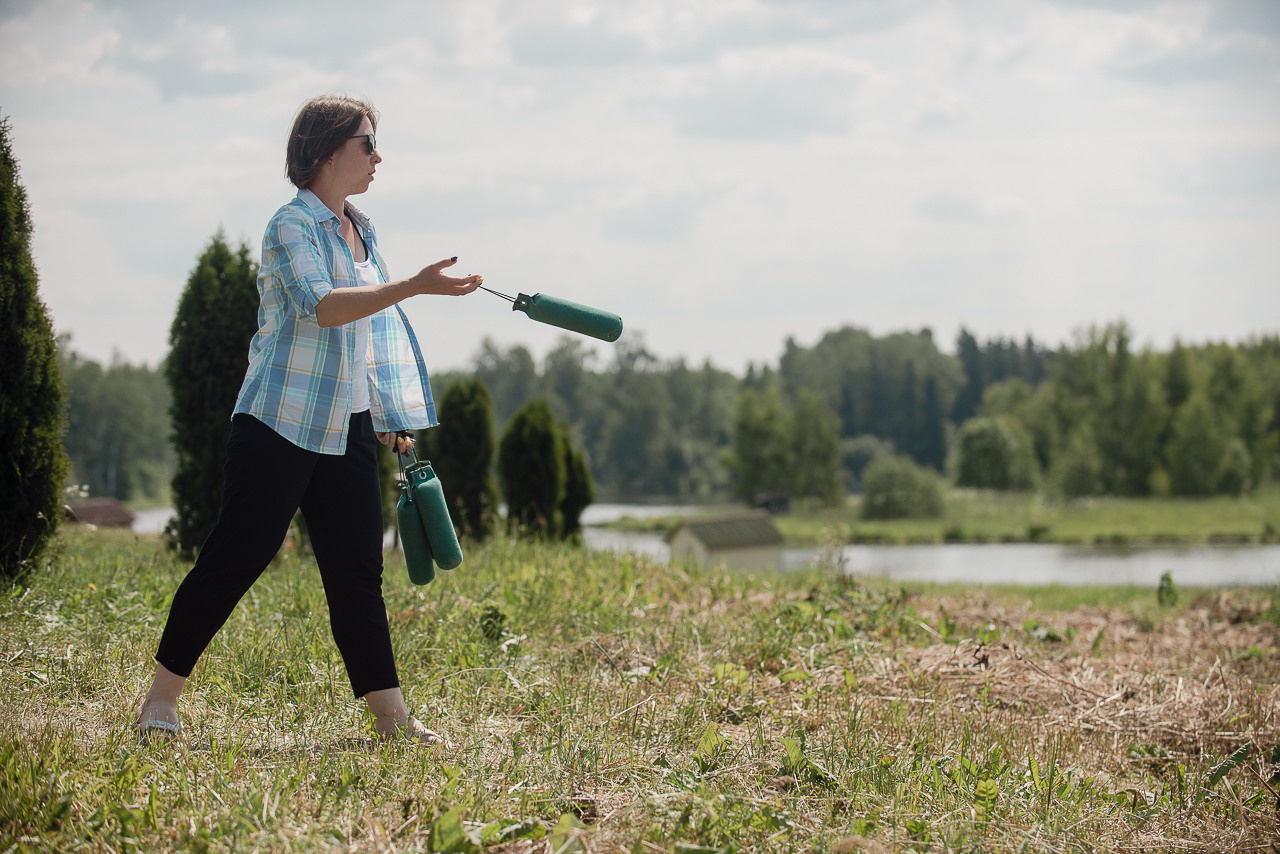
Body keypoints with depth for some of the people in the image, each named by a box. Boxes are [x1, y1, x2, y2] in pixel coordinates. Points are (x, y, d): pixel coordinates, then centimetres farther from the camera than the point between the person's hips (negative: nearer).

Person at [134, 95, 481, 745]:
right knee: (232, 562, -5)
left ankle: (392, 719, 3)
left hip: (347, 430, 7)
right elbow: (323, 306, -28)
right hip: (280, 423, -7)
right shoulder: (292, 226, -11)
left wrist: (391, 415, 23)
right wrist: (414, 286, -37)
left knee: (358, 571, 4)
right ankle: (160, 702, 5)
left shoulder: (359, 230, 15)